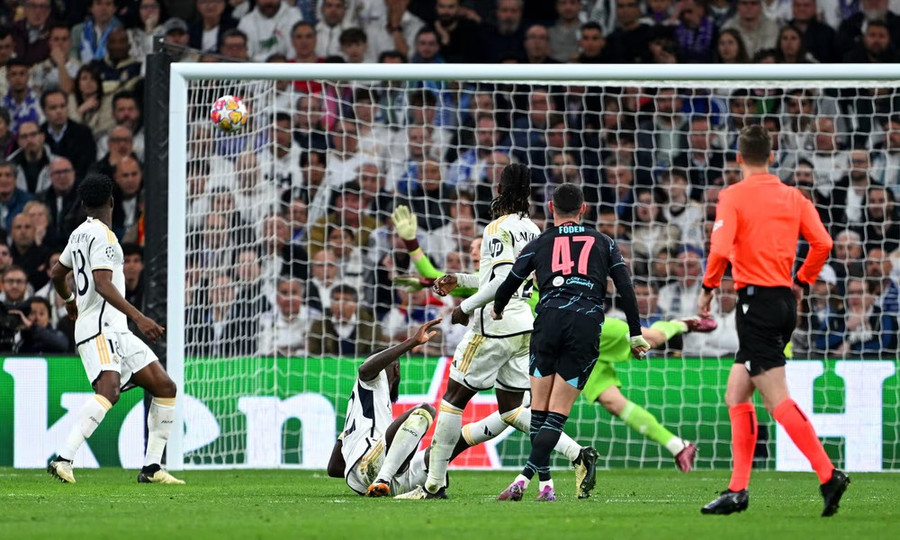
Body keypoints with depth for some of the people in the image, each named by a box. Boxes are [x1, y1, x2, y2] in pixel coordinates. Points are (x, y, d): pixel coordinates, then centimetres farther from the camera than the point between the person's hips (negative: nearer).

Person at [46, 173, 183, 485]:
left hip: (115, 331, 10)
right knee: (109, 388, -31)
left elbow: (57, 274, 33)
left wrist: (69, 300, 53)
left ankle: (152, 468, 6)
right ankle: (63, 459, -40)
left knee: (165, 388, 7)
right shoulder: (102, 235, -10)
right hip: (100, 327, -10)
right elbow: (103, 283, -22)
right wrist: (138, 317, -27)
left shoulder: (80, 234, 19)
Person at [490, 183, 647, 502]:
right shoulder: (603, 243, 17)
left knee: (539, 409, 9)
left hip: (549, 319, 0)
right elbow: (625, 288, 10)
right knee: (558, 412, -1)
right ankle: (527, 475, -16)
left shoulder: (539, 244, 16)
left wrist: (497, 309, 39)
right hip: (588, 323, 0)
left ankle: (545, 483, 3)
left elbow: (510, 283, 18)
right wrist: (635, 334, 14)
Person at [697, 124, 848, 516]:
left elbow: (720, 249, -17)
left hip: (756, 298, -7)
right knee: (736, 394, 15)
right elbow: (822, 243, 2)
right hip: (785, 300, 7)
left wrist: (708, 289, -2)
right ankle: (738, 490, 11)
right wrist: (802, 281, 15)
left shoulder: (732, 197, -6)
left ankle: (828, 475, -22)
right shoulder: (793, 197, 10)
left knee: (777, 400, -11)